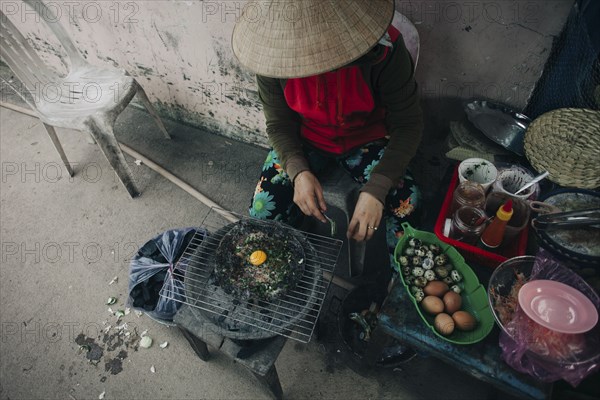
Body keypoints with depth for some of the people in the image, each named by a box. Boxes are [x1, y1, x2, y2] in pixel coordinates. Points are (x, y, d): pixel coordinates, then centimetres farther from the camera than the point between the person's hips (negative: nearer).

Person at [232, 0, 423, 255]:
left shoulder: (383, 46, -26)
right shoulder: (272, 51, -20)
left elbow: (408, 124, -19)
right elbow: (279, 124, -9)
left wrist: (376, 189, -33)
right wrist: (299, 172, -29)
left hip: (365, 141, -1)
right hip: (303, 141, 2)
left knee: (406, 205, -25)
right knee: (262, 212, -19)